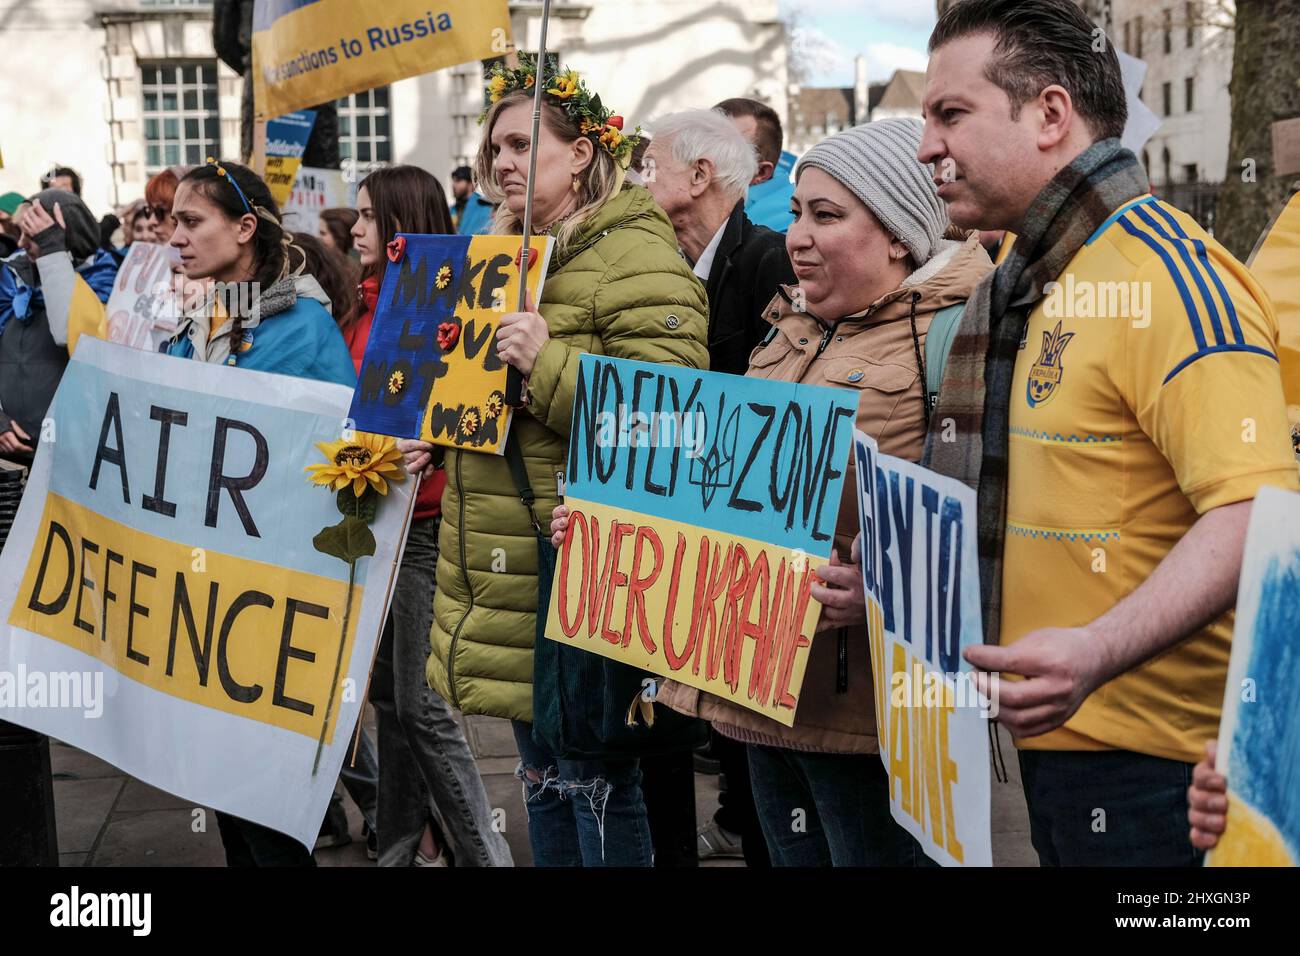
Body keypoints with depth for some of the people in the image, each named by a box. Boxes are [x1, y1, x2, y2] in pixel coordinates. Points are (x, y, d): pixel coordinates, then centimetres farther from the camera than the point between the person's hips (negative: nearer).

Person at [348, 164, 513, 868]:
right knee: (387, 692, 14)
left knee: (422, 702, -6)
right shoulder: (368, 304, 12)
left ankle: (484, 854, 3)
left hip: (423, 525, -8)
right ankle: (405, 845, 25)